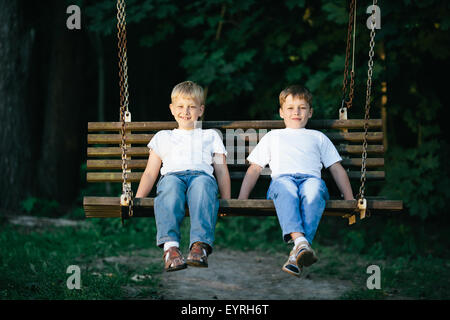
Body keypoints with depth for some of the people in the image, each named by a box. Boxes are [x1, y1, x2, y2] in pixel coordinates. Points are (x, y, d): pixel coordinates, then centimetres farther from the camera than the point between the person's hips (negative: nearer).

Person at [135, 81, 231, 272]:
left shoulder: (210, 136, 33)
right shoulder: (163, 137, 33)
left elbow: (222, 172, 24)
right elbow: (150, 173, 26)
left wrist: (227, 203, 9)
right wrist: (137, 199, 9)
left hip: (202, 175, 0)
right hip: (172, 175, 1)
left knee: (202, 184, -40)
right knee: (171, 185, -39)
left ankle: (200, 245, -58)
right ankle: (170, 245, -55)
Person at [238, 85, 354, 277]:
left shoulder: (318, 137, 35)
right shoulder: (272, 136, 35)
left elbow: (336, 168, 29)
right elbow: (255, 168, 28)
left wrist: (350, 200, 16)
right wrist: (241, 199, 15)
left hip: (311, 178, 0)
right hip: (282, 178, 0)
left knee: (313, 190, -39)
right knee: (286, 189, -40)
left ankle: (298, 254, -52)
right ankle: (300, 241, -61)